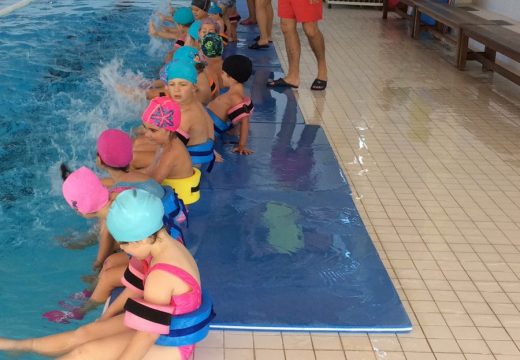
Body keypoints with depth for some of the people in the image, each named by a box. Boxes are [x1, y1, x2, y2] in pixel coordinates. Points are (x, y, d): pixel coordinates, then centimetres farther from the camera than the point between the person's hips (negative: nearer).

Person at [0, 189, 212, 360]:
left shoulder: (161, 276, -34)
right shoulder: (161, 245, -4)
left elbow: (148, 334, -28)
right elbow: (136, 287, 9)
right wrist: (104, 318, 17)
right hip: (164, 325, 8)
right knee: (83, 333, 10)